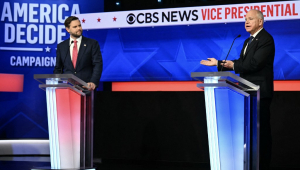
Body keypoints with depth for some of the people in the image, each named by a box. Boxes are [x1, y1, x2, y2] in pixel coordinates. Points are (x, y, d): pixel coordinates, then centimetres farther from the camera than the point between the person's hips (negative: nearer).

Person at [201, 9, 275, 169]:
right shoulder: (248, 41, 17)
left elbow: (254, 64, -23)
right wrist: (218, 63, 4)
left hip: (260, 92, -10)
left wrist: (233, 65, -11)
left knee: (261, 129, -4)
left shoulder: (266, 39, -13)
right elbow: (241, 63, 13)